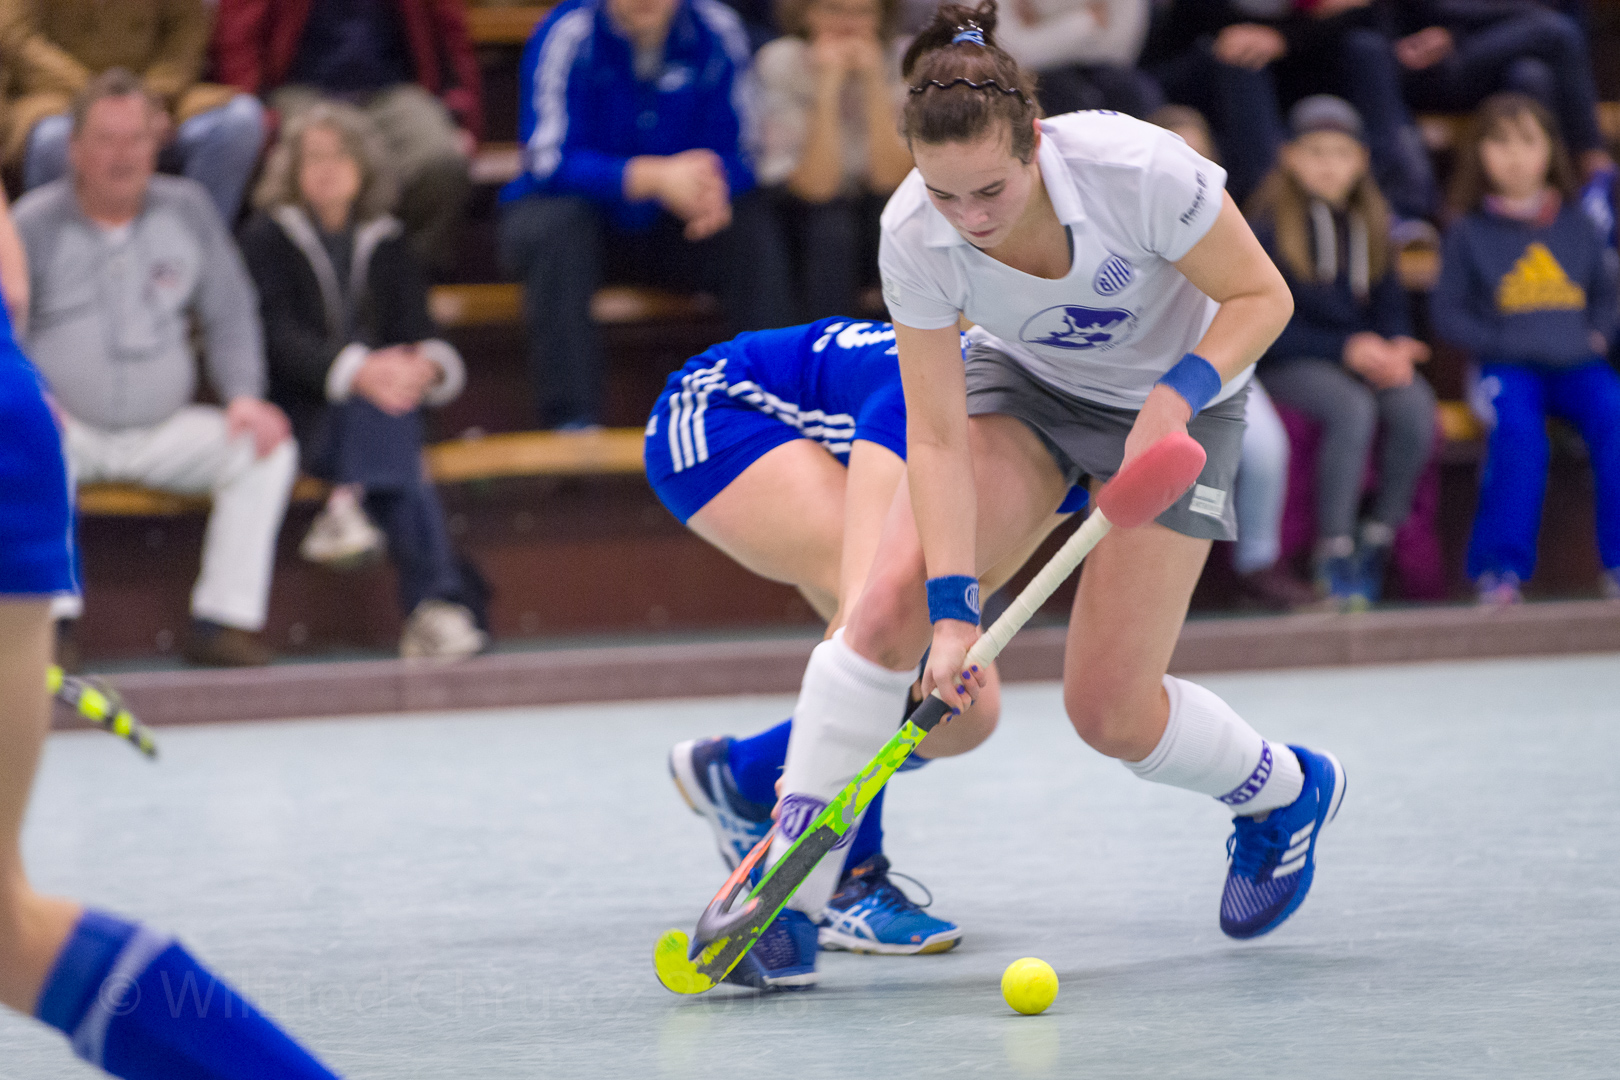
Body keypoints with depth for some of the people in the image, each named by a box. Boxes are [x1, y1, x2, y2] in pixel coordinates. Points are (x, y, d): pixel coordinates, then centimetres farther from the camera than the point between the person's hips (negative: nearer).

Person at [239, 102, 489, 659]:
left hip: (378, 404, 4)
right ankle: (438, 600, -45)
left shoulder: (387, 246, 16)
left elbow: (415, 331, 7)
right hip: (299, 411, -4)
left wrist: (426, 365, -21)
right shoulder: (266, 239, 4)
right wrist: (357, 371, -28)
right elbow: (278, 336, -10)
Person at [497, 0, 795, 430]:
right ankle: (571, 419, -33)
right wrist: (656, 177, -38)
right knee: (551, 226, -34)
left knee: (753, 230, -24)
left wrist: (715, 190, -32)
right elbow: (549, 160, -24)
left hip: (670, 229, 2)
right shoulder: (566, 35, -17)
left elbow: (738, 153, -6)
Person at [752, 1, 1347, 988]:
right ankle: (788, 892, -12)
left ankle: (1288, 791, 27)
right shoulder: (915, 237, -28)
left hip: (1179, 396, -2)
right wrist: (954, 609, -31)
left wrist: (1178, 395, -35)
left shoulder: (1138, 170, -36)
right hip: (1022, 379, 2)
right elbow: (937, 438, -24)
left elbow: (1261, 296, -19)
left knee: (1109, 711, -6)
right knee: (892, 603, -21)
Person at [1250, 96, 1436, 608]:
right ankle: (1333, 557, -27)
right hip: (1290, 363, -5)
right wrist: (1345, 349, -16)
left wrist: (1395, 347, -7)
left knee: (1415, 406, -26)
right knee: (1353, 408, -35)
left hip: (1364, 355, 5)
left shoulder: (1368, 224, 12)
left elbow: (1389, 302, 16)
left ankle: (1377, 543, -14)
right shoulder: (1268, 226, -5)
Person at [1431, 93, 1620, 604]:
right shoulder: (1470, 232, 8)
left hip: (1577, 364, 2)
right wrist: (1499, 342, -9)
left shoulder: (1575, 225, 15)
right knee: (1518, 430, -35)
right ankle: (1500, 568, -29)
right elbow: (1447, 312, 5)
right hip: (1509, 368, -2)